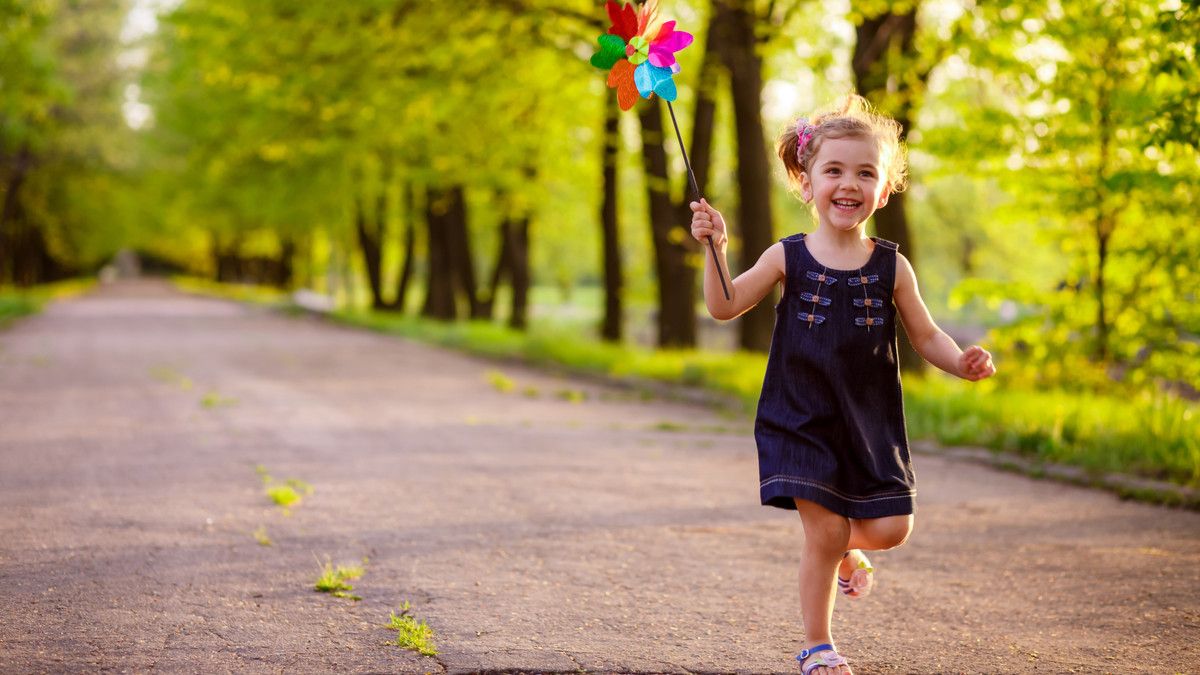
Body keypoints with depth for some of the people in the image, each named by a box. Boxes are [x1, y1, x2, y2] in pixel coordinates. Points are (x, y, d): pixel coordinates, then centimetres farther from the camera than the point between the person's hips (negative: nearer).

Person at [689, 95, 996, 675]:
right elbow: (724, 306, -2)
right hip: (802, 420, -2)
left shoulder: (890, 267, 1)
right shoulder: (788, 258, -2)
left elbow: (925, 335, 7)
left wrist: (961, 362, -13)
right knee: (823, 531, -5)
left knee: (890, 528, -3)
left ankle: (846, 549, 33)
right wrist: (716, 246, -16)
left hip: (871, 423, 2)